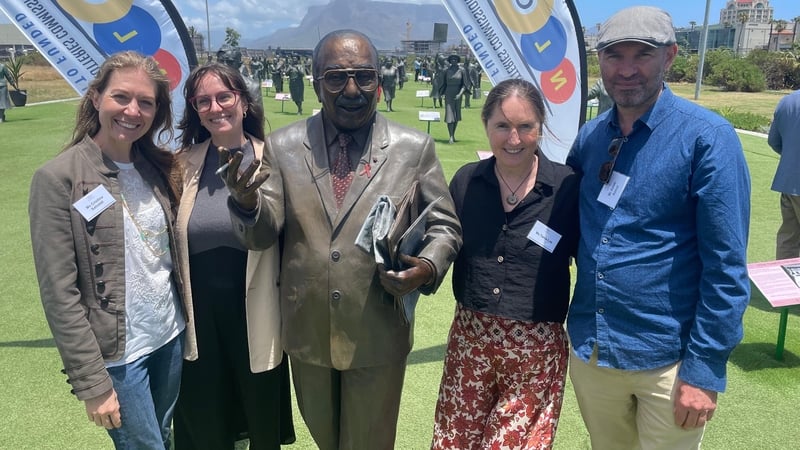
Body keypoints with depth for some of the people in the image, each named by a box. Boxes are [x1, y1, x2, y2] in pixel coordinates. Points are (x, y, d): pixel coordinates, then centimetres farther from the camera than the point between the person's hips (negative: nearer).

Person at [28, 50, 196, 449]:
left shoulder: (160, 167, 1)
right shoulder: (58, 178, -15)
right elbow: (59, 293, -15)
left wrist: (188, 324, 6)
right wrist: (92, 382, -14)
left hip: (171, 337, 5)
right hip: (117, 353, -5)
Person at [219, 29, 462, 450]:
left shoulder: (414, 148, -6)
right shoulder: (282, 146, -3)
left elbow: (444, 226, 1)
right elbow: (262, 235, -6)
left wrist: (427, 266, -20)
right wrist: (245, 199, -28)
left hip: (377, 334, -2)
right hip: (307, 331, 2)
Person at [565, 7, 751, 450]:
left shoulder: (707, 137, -13)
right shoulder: (589, 136, 2)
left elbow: (726, 266, -14)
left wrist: (705, 368, -14)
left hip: (667, 358, -4)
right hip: (590, 351, 5)